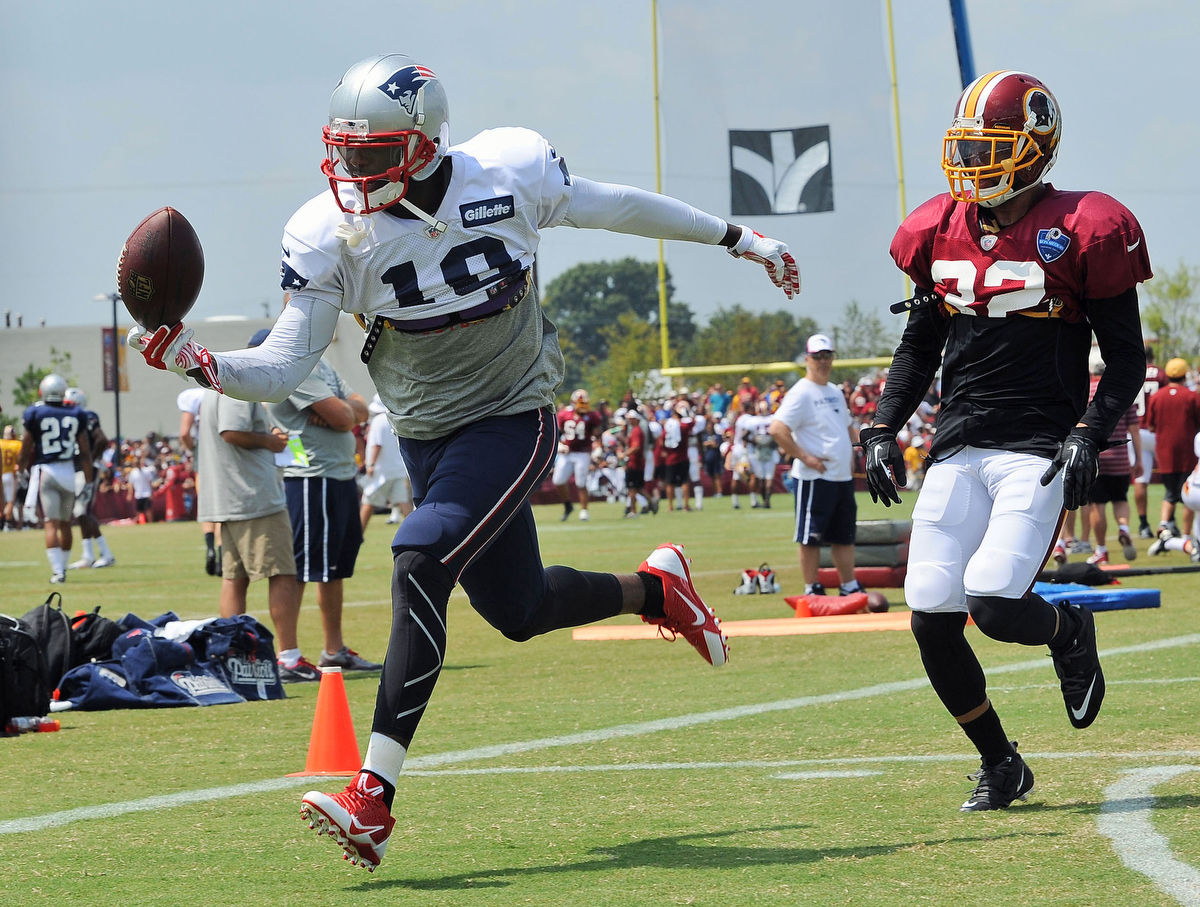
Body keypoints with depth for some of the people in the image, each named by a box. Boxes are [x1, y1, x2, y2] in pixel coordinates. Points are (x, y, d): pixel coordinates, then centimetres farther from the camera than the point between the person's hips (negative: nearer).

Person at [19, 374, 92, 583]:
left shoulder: (35, 414, -5)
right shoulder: (76, 416, 3)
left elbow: (25, 451, 0)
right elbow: (85, 453, 4)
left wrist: (21, 471, 16)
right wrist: (88, 481, 11)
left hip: (44, 471, -3)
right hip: (68, 471, 3)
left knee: (51, 524, -6)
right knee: (65, 524, 15)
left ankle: (57, 570, -15)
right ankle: (62, 567, 24)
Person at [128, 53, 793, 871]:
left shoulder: (511, 174, -18)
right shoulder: (332, 237, -16)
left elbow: (615, 207, 1)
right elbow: (282, 368, -16)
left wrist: (739, 239, 12)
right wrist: (199, 364, -36)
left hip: (512, 420, -4)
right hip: (426, 434, 4)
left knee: (420, 567, -24)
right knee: (519, 610, 14)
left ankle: (374, 800, -26)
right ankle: (657, 589, 47)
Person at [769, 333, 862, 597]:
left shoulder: (836, 392, 16)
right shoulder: (801, 393, -11)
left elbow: (848, 427, 31)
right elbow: (777, 429, -21)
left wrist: (851, 455, 14)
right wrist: (804, 457, -19)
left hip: (843, 476, 8)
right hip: (815, 478, -8)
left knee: (844, 535, 12)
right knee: (811, 536, -2)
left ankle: (849, 587, 20)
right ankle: (813, 590, 3)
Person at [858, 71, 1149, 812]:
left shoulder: (1080, 233, -6)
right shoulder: (943, 234, 9)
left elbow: (1126, 358, -2)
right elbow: (920, 346, 21)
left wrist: (1089, 435, -15)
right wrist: (883, 428, 10)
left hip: (1040, 451, -5)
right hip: (959, 450, 5)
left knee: (995, 604, -20)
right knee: (932, 619, -3)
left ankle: (1071, 631, 17)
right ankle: (1000, 765, 17)